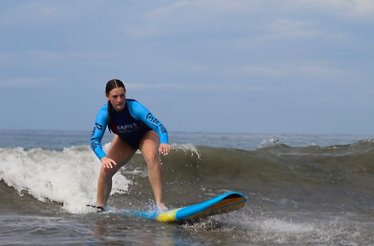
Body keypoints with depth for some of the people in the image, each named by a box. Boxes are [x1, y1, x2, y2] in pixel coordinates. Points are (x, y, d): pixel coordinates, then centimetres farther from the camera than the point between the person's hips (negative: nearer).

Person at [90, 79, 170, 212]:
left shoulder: (134, 108, -38)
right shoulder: (104, 113, -29)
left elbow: (158, 125, -45)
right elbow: (95, 140, -33)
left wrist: (164, 142, -66)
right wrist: (103, 157, -52)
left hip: (146, 135, -3)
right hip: (124, 139, 3)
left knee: (152, 157, -33)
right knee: (106, 169, -7)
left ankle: (160, 203, -36)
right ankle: (99, 207, 16)